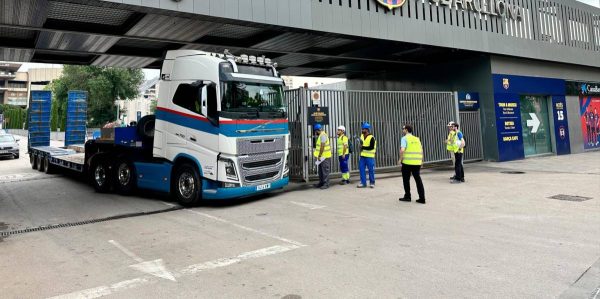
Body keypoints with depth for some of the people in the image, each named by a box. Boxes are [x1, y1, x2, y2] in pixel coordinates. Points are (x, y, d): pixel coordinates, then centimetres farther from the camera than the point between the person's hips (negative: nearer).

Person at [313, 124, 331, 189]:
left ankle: (326, 184, -3)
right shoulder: (321, 135, 17)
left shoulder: (323, 135, -16)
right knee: (321, 170, 14)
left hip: (324, 156, -10)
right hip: (322, 156, 10)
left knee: (325, 170, -6)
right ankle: (321, 183, 22)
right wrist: (318, 155, 18)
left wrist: (319, 156, -19)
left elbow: (322, 146, -22)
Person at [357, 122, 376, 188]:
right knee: (361, 169, 4)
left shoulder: (371, 137, -12)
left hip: (370, 156, -6)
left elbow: (371, 147, -18)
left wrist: (363, 147, -18)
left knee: (371, 170, 2)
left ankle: (372, 183, 14)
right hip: (362, 156, 6)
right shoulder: (362, 136, 10)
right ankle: (363, 183, 12)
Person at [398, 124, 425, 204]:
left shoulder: (404, 138, -5)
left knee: (406, 179, 10)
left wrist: (400, 159, -7)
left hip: (407, 162, -5)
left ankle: (407, 196, 16)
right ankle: (422, 198, 6)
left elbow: (402, 150, -18)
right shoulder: (417, 139, 14)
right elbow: (421, 150, 13)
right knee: (418, 179, 9)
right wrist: (421, 160, 20)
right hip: (417, 162, 5)